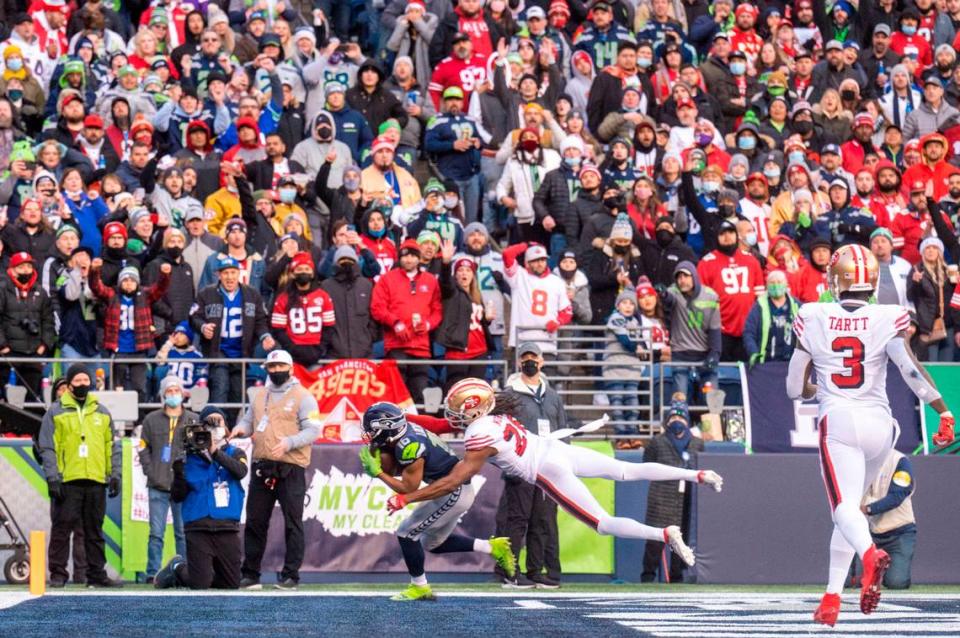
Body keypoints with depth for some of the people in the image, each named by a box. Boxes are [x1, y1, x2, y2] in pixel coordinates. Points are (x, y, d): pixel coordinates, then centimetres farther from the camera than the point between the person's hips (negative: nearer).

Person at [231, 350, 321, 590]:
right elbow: (249, 420, 23)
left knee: (292, 523, -3)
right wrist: (241, 429, -1)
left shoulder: (302, 396, -2)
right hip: (261, 466, 6)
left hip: (291, 469, -6)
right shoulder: (260, 396, 17)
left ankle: (290, 575, 1)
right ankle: (250, 574, 13)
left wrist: (289, 442, -24)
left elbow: (313, 430, -9)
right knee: (255, 522, 7)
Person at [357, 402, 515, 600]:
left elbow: (408, 488, -20)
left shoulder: (409, 446, -25)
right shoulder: (405, 434, 3)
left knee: (407, 533, -4)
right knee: (433, 543, 20)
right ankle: (491, 547, 22)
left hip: (454, 493, -10)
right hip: (457, 491, 10)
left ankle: (419, 587, 8)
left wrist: (378, 473, -15)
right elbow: (390, 469, 11)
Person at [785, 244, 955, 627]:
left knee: (844, 507, -14)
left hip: (836, 422, -2)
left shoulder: (812, 320, 2)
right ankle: (831, 598, 19)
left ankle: (870, 555, -48)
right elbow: (911, 372, -15)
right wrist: (944, 413, -13)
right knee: (849, 505, 18)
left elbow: (795, 388, 10)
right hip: (878, 423, 2)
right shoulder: (886, 320, -2)